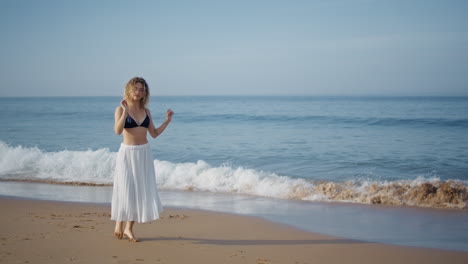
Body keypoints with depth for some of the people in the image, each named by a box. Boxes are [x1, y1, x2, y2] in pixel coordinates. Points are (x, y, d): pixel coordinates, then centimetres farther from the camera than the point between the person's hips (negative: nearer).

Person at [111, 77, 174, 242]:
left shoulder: (146, 111, 9)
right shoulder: (121, 109, -5)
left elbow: (154, 134, 12)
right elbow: (118, 131, -20)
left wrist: (167, 121, 3)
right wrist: (125, 111, -23)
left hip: (144, 153, 5)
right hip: (128, 153, -4)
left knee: (140, 190, 4)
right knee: (125, 189, -3)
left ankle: (128, 228, 13)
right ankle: (118, 224, 15)